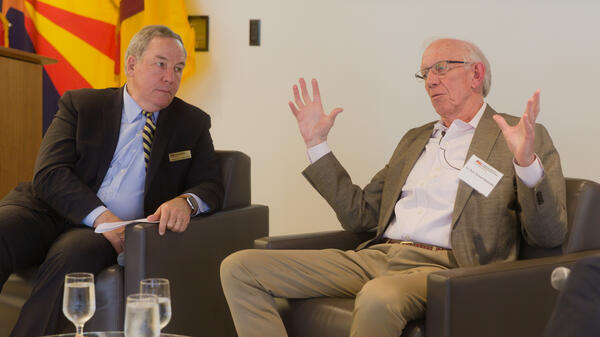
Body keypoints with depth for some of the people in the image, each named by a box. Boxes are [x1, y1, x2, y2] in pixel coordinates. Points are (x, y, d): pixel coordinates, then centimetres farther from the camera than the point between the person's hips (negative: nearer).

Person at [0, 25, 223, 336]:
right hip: (49, 212, 1)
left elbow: (210, 185, 11)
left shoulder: (192, 123, 16)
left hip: (116, 231, 0)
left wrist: (186, 201, -15)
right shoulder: (80, 104, 9)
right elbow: (49, 174, -2)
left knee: (69, 255, -35)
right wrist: (101, 216, -18)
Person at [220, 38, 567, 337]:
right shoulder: (415, 139, 25)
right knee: (239, 268, -8)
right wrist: (316, 142, 19)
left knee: (378, 297, -43)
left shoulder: (524, 136, 5)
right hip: (376, 255, 7)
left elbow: (548, 236, -4)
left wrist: (526, 161, -21)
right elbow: (359, 215, 22)